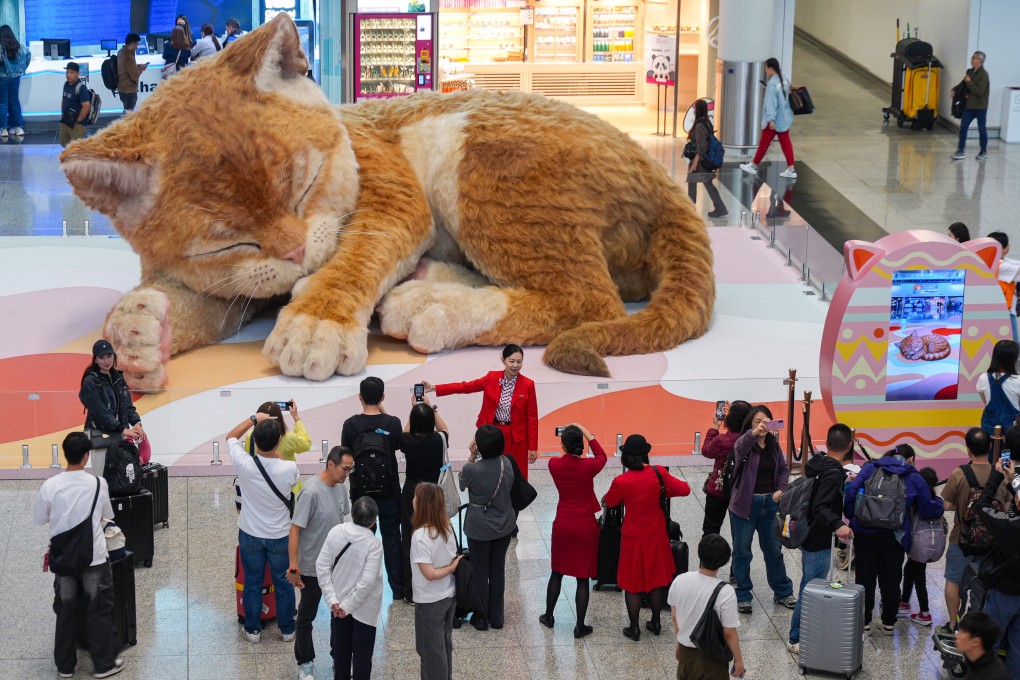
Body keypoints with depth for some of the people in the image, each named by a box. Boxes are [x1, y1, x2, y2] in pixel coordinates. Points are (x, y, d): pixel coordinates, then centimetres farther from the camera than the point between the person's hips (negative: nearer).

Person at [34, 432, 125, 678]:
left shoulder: (50, 485, -13)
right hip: (94, 557, -1)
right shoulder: (98, 483, -12)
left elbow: (40, 519, 0)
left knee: (65, 611, 13)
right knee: (99, 611, 9)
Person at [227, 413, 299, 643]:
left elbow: (231, 436, -4)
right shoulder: (288, 469, -26)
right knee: (283, 583, 18)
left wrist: (254, 419, 0)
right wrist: (275, 451, 1)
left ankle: (253, 630, 30)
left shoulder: (245, 465, -25)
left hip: (251, 535, 0)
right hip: (280, 536, 0)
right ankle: (287, 629, 31)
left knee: (252, 583, 18)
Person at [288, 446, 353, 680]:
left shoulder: (341, 488, -2)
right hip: (312, 567, -7)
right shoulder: (312, 492, -24)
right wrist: (293, 567, -24)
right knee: (307, 615, 8)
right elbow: (295, 530, -23)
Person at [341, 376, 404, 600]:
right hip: (389, 490, 0)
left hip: (361, 490, 0)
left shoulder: (351, 424, -13)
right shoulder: (392, 422, -13)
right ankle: (397, 588, 14)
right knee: (391, 539, 10)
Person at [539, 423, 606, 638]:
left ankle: (548, 616, 33)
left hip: (563, 524, 3)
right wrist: (588, 434, 9)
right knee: (583, 578, 5)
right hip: (585, 526, -2)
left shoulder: (554, 465, -10)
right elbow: (601, 456, 8)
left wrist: (567, 449, 16)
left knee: (557, 572, 20)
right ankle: (580, 626, 10)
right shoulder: (589, 466, -16)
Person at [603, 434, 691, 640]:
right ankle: (655, 623, 30)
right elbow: (684, 489, -7)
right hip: (657, 534, 3)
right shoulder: (658, 473, -15)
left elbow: (609, 502, -2)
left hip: (633, 538, -3)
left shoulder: (620, 482, -21)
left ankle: (634, 628, 18)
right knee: (656, 578, 19)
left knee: (632, 584, 11)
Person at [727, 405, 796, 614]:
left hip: (769, 503, 4)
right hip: (745, 504, -4)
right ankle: (742, 596, 15)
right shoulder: (743, 443, -12)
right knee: (742, 551, 5)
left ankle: (783, 591, 28)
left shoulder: (774, 445, 5)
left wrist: (780, 489, -4)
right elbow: (741, 447, -37)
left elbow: (784, 469, 13)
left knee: (774, 549, 15)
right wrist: (755, 432, -58)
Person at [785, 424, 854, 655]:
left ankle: (800, 634, 34)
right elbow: (819, 507, -31)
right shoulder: (833, 473, -22)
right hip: (819, 542, -10)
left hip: (810, 537, 10)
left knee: (808, 587, 21)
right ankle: (797, 640, 6)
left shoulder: (817, 465, 5)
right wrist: (838, 525, -47)